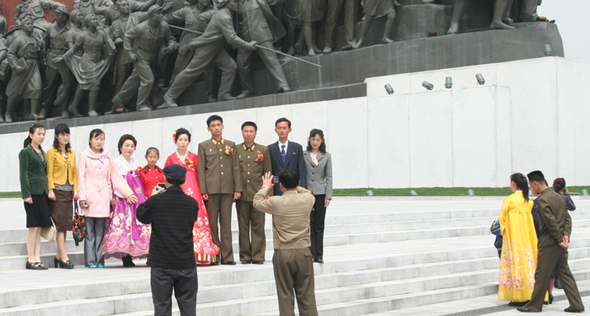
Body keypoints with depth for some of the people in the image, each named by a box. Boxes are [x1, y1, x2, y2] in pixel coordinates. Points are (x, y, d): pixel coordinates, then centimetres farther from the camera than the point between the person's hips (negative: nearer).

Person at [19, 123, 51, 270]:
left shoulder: (42, 152, 17)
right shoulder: (25, 152, -4)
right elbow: (23, 174, -9)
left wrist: (48, 190, 12)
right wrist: (26, 194, -15)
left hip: (43, 192, 7)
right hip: (32, 192, -7)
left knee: (39, 227, 6)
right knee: (33, 226, -6)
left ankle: (37, 259, 10)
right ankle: (31, 260, -1)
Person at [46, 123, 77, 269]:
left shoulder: (72, 154, 17)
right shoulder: (52, 152, 1)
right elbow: (49, 173, -5)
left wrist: (76, 189, 7)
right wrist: (50, 190, -14)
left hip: (68, 191, 6)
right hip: (57, 191, -6)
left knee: (65, 224, 4)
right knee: (60, 224, -8)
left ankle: (58, 256, 10)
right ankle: (64, 257, -10)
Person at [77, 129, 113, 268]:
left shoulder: (106, 157, 14)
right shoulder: (84, 156, 4)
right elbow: (81, 177, 1)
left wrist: (110, 196, 10)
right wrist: (82, 197, -6)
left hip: (103, 195, 3)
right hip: (90, 195, -3)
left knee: (100, 230, 3)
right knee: (89, 230, -4)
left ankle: (99, 260, 6)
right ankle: (90, 260, -1)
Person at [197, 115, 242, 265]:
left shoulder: (231, 145, 14)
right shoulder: (203, 146, 9)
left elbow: (236, 168, 12)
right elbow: (201, 170, 4)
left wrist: (238, 189, 4)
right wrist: (203, 191, -5)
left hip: (227, 189, 2)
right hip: (211, 189, -1)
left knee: (226, 224, 2)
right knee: (212, 224, -1)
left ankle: (227, 256, 4)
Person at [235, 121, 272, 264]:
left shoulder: (264, 150, 10)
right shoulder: (235, 150, 9)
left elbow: (268, 173, 8)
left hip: (258, 194, 0)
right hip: (242, 194, 0)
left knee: (258, 226, -1)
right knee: (243, 226, 3)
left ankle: (258, 256, 4)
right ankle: (245, 255, 10)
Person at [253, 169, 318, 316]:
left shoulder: (275, 202, -11)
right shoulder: (307, 199, -5)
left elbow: (257, 202, 9)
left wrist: (265, 187, 26)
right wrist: (295, 187, 32)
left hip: (283, 254, -2)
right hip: (303, 253, 2)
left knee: (285, 296, 4)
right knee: (306, 295, 7)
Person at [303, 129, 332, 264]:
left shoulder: (326, 156, 7)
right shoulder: (303, 155, 3)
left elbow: (328, 177, 5)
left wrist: (328, 196, -2)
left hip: (320, 194, 1)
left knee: (319, 226, 4)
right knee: (309, 225, -1)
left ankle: (319, 255, 9)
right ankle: (311, 254, 3)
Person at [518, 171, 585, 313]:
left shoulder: (543, 200, -16)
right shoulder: (558, 196, 12)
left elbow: (551, 222, -19)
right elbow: (567, 217, 9)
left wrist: (559, 239, -12)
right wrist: (566, 235, -1)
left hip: (549, 243, -8)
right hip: (561, 245, 8)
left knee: (542, 275, 1)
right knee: (564, 273, 12)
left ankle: (535, 305, 9)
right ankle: (576, 305, 10)